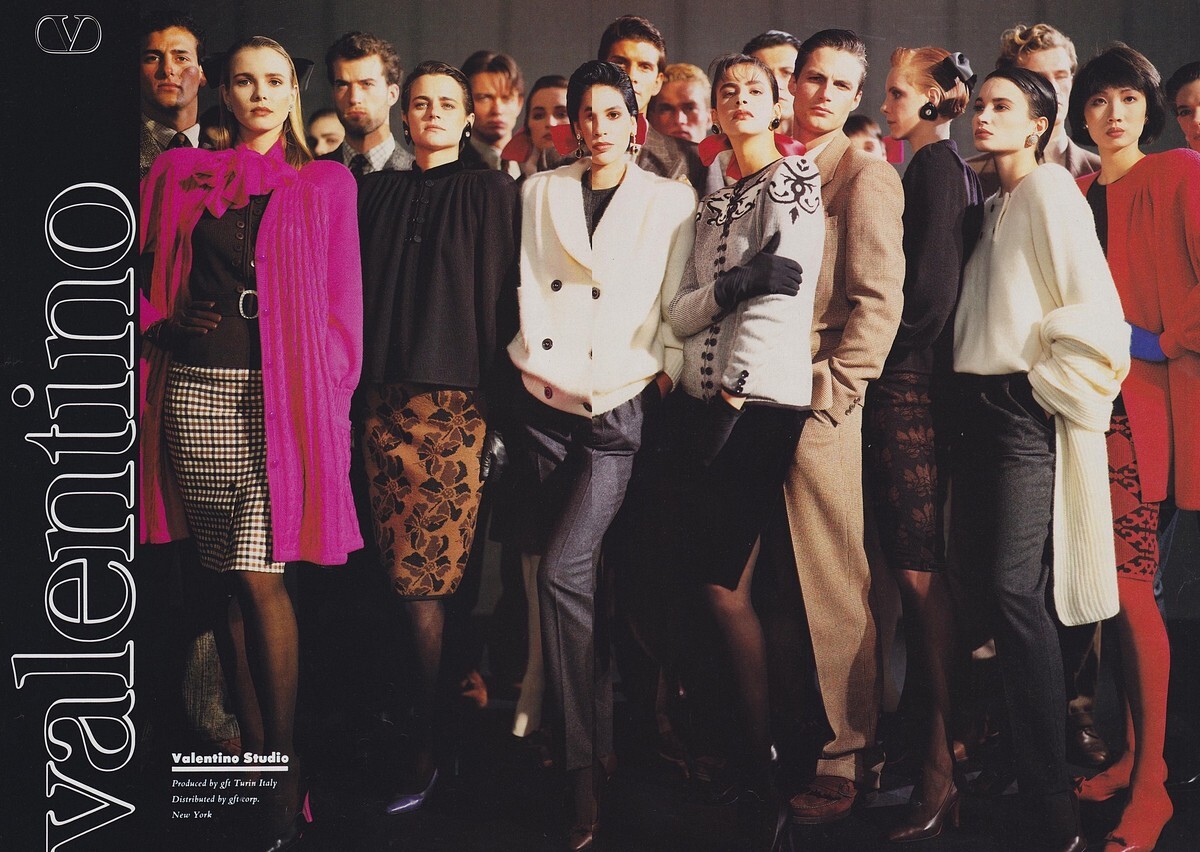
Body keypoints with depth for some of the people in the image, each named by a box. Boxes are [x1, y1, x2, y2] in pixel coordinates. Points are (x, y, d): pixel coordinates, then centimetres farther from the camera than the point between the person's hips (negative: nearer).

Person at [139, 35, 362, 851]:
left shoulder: (326, 184, 7)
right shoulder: (179, 175, 13)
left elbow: (341, 303, 4)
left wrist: (328, 392, -3)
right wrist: (167, 322, 1)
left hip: (279, 394, -3)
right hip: (196, 391, 3)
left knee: (259, 576, -9)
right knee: (229, 578, 8)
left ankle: (285, 776, 0)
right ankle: (253, 755, 20)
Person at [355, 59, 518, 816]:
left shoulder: (494, 194, 6)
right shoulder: (377, 193, 16)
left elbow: (504, 297, 1)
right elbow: (359, 292, 15)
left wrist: (502, 399, -6)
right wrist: (355, 385, 7)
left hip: (460, 399, -3)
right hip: (387, 398, 3)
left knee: (429, 572, -8)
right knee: (413, 572, 0)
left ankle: (430, 744, -1)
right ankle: (427, 732, 11)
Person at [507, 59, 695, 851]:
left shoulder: (672, 200, 5)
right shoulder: (540, 192, 13)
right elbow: (526, 284, 12)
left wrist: (669, 367, -7)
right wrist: (533, 353, 2)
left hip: (623, 406, -4)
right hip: (548, 403, 4)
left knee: (564, 571, -17)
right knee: (567, 574, 6)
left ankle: (584, 765, -7)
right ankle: (600, 734, 22)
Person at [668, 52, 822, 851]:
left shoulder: (793, 182, -1)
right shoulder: (715, 200, 20)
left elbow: (784, 297, -12)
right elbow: (681, 310, 11)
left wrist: (735, 395, -16)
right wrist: (721, 289, -10)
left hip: (763, 402, -6)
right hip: (709, 397, 7)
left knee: (722, 582, -10)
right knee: (729, 581, 6)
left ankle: (766, 765, 1)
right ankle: (754, 754, 17)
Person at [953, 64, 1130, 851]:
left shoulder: (1048, 188, -6)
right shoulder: (996, 200, 19)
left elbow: (1094, 307, -14)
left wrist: (1048, 386, -10)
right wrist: (970, 392, 10)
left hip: (1025, 410, -8)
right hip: (980, 404, 8)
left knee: (1014, 593, -15)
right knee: (988, 583, 9)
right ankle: (1011, 759, 21)